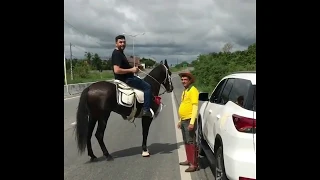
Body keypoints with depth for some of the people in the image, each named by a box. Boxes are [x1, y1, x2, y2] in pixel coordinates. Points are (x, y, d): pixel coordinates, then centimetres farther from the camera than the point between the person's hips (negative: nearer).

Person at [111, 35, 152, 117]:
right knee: (147, 87, -9)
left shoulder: (120, 53, 14)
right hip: (125, 80, -11)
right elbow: (116, 70, -29)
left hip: (126, 78, 11)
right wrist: (131, 70, -22)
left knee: (143, 82, 27)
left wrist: (133, 68, 10)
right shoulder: (117, 54, -19)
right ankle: (146, 110, -11)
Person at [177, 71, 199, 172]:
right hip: (183, 120, 10)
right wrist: (180, 120, 21)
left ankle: (194, 164, -5)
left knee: (191, 142, -8)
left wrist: (192, 122, -24)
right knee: (186, 142, 16)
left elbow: (195, 107, -18)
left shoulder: (193, 90, -11)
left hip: (189, 120, -10)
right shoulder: (184, 91, 17)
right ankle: (189, 160, 28)